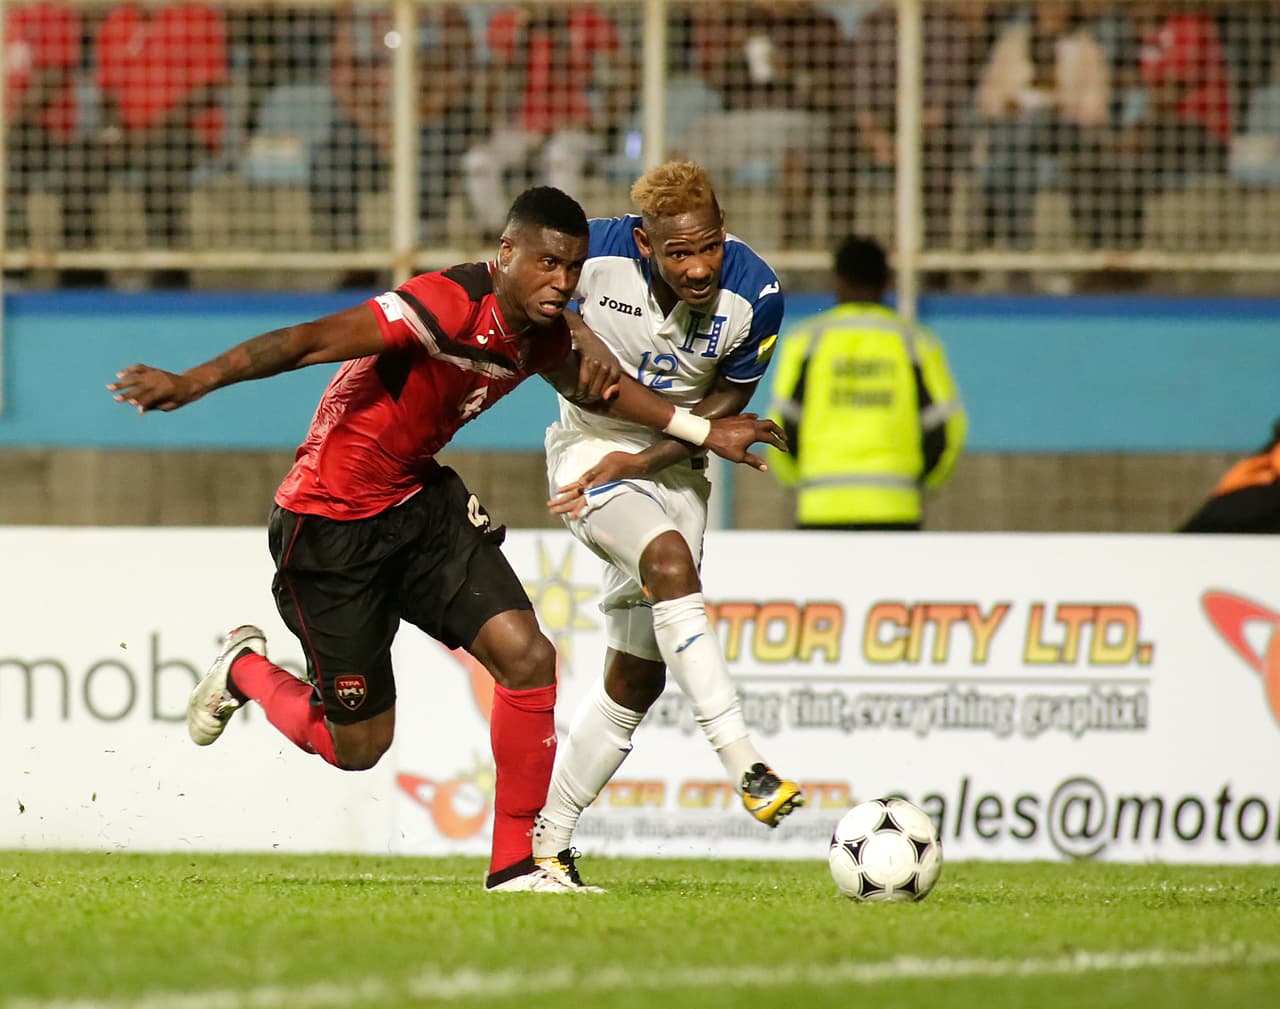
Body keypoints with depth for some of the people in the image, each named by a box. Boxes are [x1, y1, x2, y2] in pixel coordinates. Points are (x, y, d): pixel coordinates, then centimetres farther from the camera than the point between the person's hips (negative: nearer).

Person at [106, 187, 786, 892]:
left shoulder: (539, 332, -1)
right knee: (358, 746, 2)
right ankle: (244, 670, 33)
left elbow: (588, 384, 23)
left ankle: (515, 863, -1)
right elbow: (307, 342, -31)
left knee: (527, 655, -12)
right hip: (331, 524, -7)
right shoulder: (449, 306, -27)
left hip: (421, 500, 7)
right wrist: (192, 383, -38)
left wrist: (702, 430, 21)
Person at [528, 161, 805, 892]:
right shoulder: (596, 253, -23)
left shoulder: (755, 295, -19)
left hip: (671, 466, 3)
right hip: (590, 446, -3)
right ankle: (745, 765, -38)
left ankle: (548, 839, 17)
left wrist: (640, 461, -17)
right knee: (669, 559, -32)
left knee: (638, 676, 4)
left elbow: (725, 407, -8)